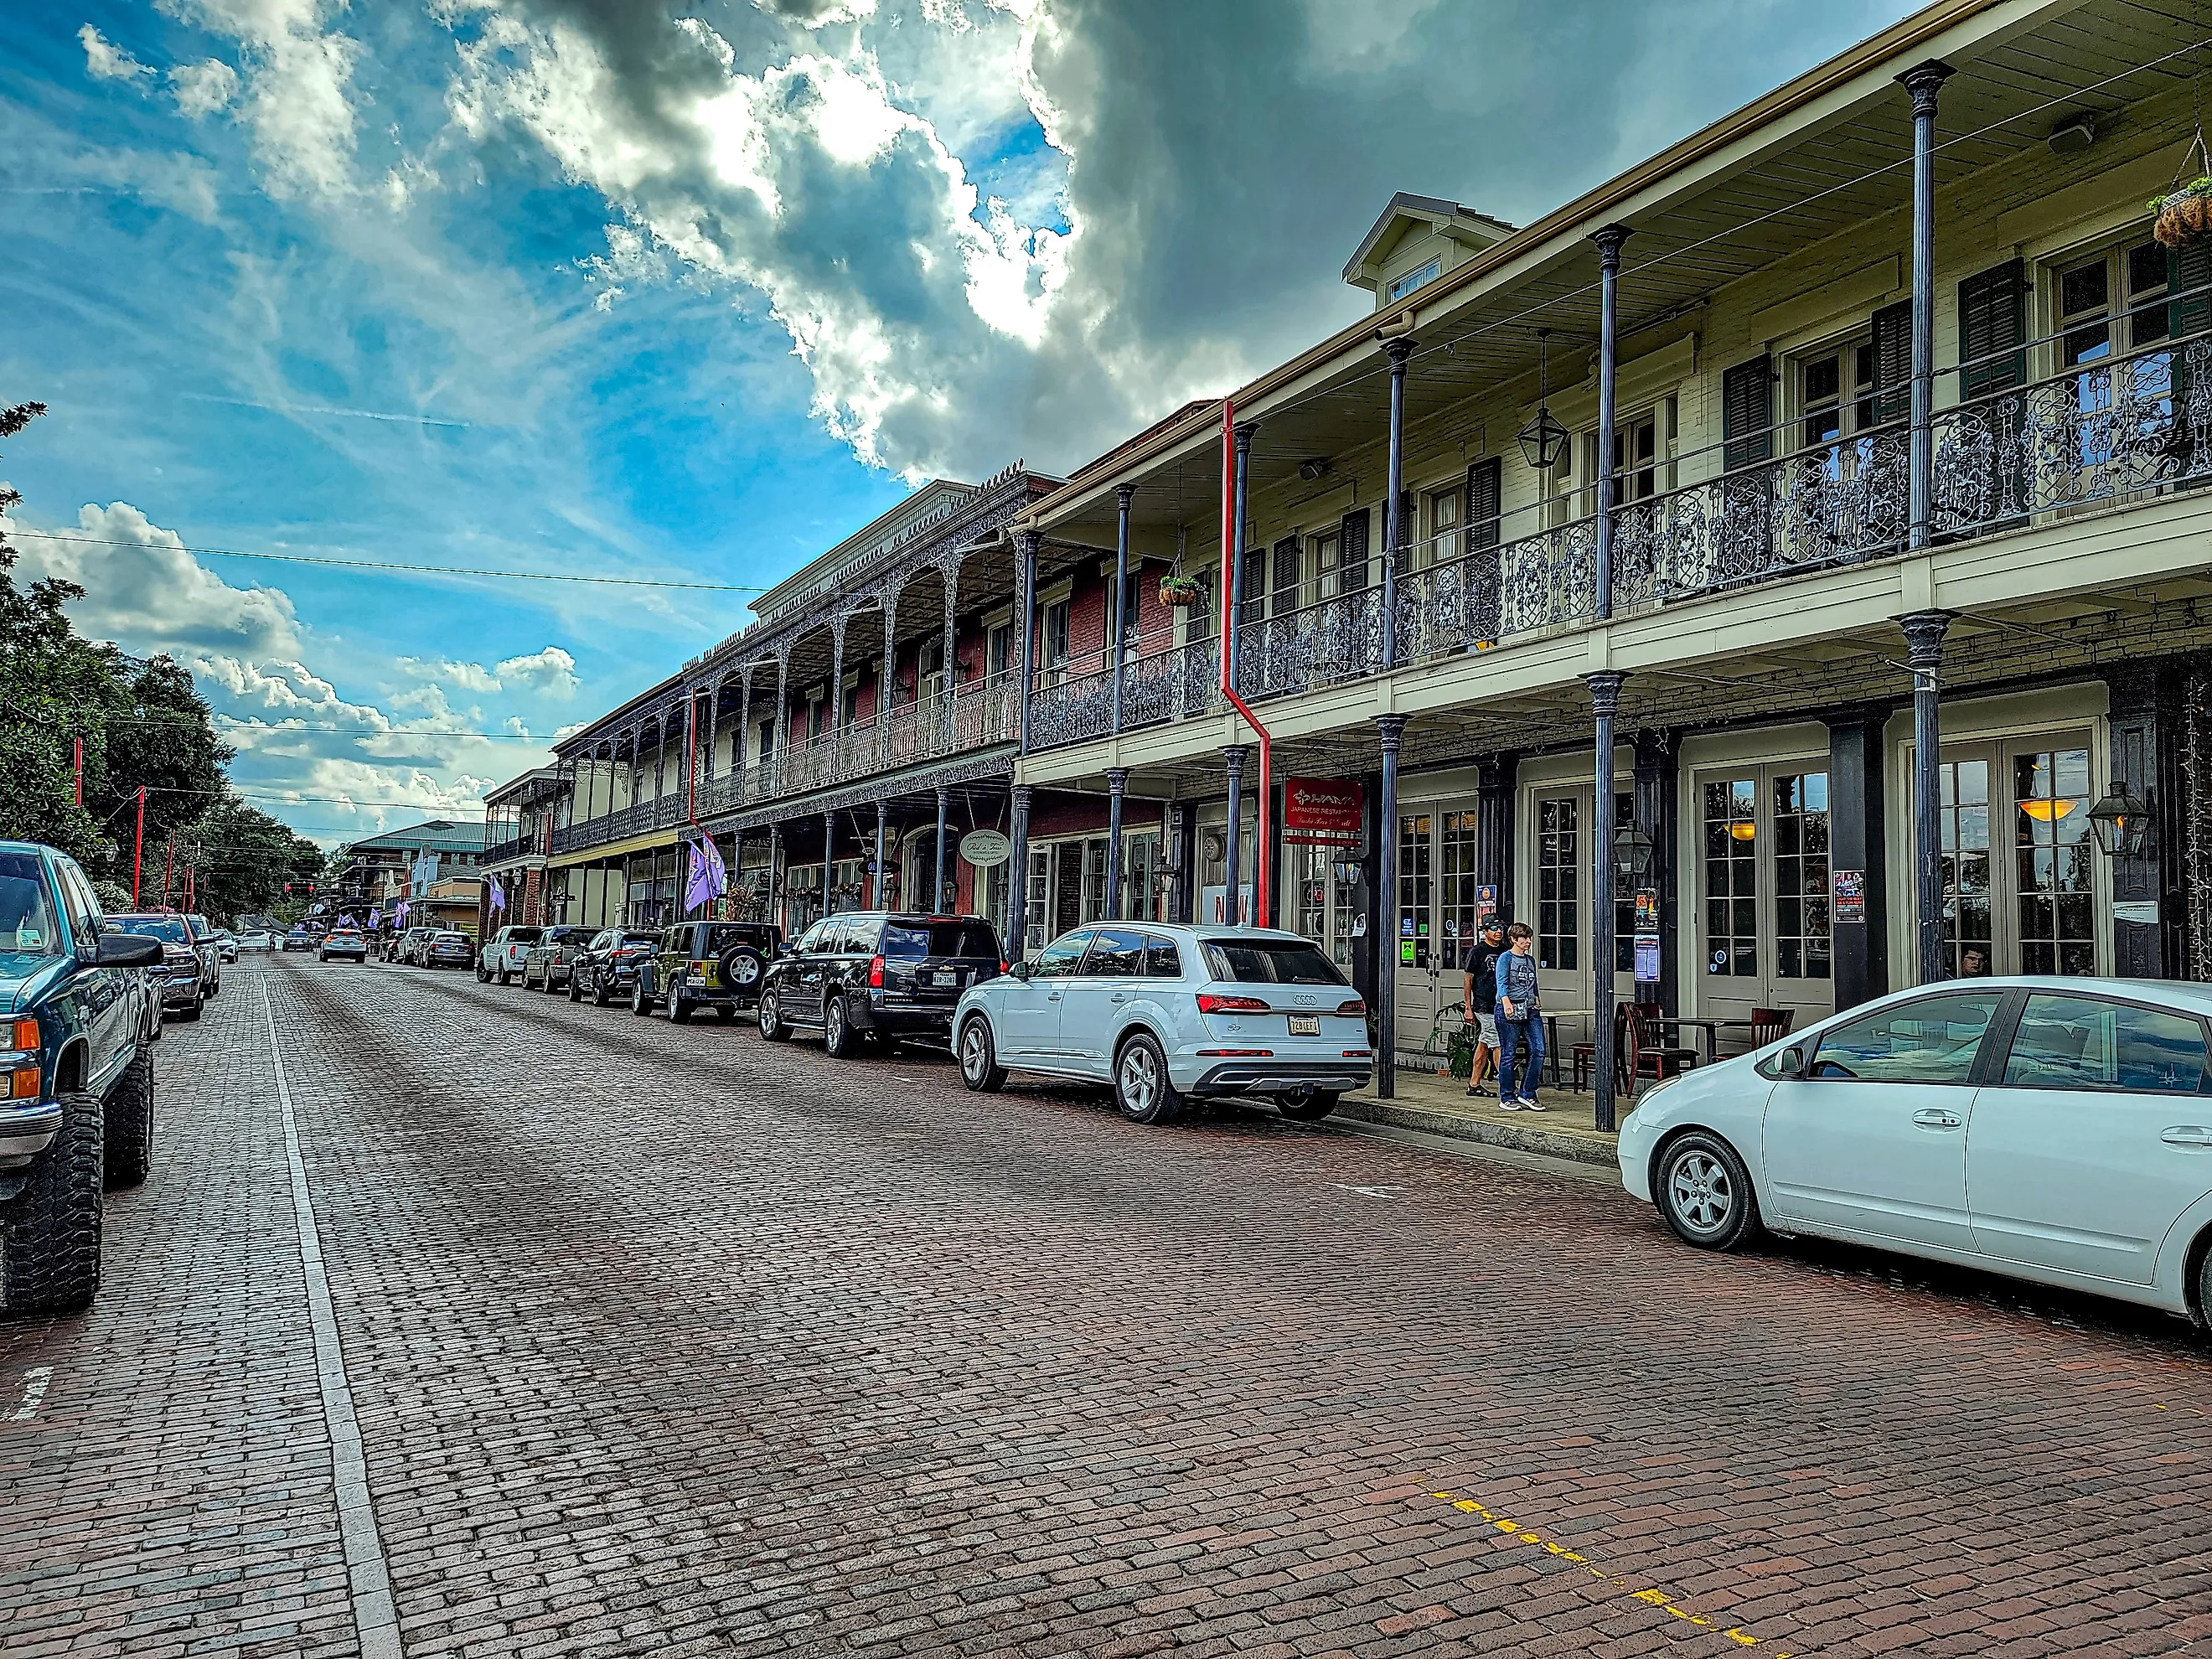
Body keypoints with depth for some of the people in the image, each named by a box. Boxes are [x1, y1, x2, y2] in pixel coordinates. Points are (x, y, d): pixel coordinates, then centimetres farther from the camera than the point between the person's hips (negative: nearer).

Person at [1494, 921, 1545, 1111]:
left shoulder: (1530, 960, 17)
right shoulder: (1506, 958, -3)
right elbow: (1502, 983, -17)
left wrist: (1537, 1002, 21)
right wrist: (1506, 1003, -32)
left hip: (1530, 1010, 6)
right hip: (1510, 1011, -6)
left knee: (1538, 1051, -4)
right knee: (1508, 1054, -1)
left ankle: (1526, 1094, 6)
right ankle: (1507, 1098, 8)